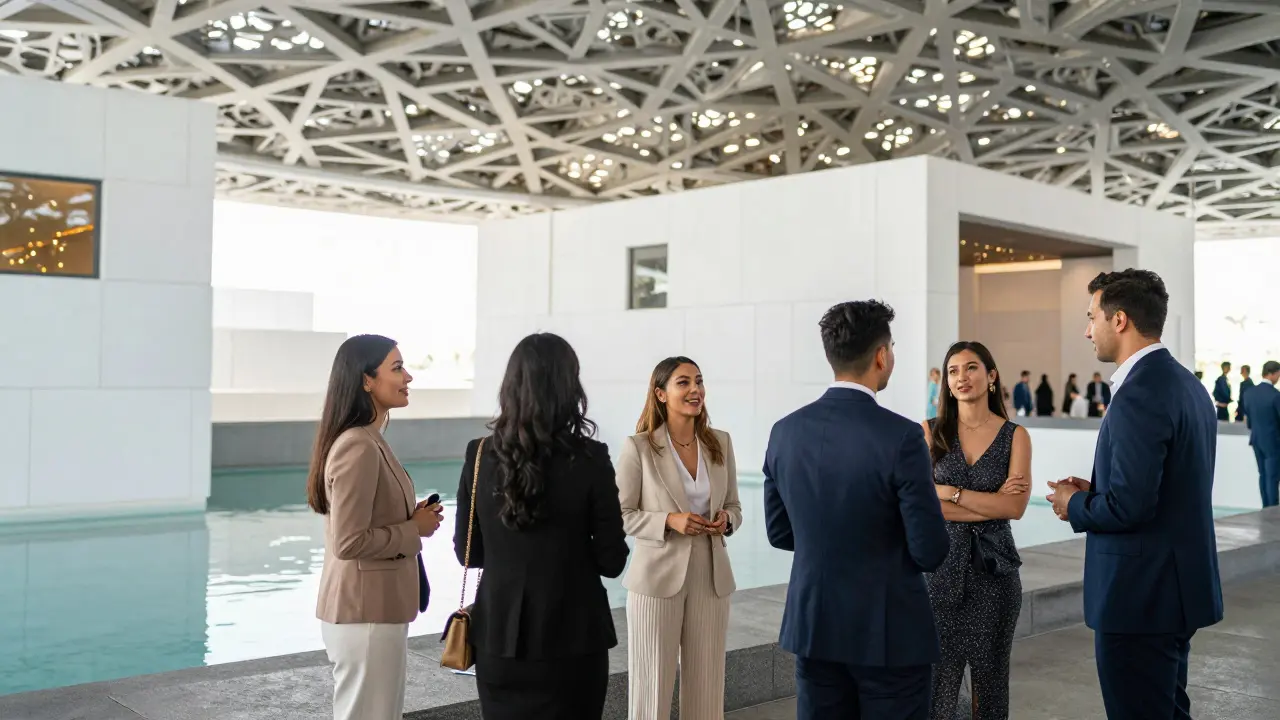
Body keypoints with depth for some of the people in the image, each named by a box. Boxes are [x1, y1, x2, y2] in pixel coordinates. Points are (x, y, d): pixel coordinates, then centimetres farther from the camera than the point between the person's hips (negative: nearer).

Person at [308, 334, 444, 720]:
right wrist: (415, 529, -15)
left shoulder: (369, 441, 10)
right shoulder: (358, 447, -21)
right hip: (364, 613, -10)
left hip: (375, 607, 10)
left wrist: (415, 519, 5)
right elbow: (350, 542, -24)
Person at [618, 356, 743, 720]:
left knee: (706, 688, 10)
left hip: (711, 580, 4)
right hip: (657, 579, -4)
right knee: (652, 685, 5)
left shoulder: (721, 443, 5)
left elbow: (733, 506, 13)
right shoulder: (638, 446, -8)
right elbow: (620, 515, -6)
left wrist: (725, 521, -9)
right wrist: (669, 521, -20)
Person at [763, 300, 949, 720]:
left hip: (812, 627, 5)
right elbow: (931, 552, -15)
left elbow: (779, 532, 6)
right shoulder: (901, 438, -19)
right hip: (890, 634, -4)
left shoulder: (786, 432, -3)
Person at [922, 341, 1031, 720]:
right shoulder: (931, 431, 1)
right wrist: (990, 504, -12)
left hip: (993, 566, 1)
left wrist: (950, 492, -13)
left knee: (990, 672, 12)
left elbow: (1015, 507, -11)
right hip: (941, 564, 0)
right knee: (937, 673, 0)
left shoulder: (1015, 436, 1)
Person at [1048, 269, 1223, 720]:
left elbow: (1129, 506, -26)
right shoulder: (1186, 384, 10)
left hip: (1141, 594, -10)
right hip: (1178, 584, 10)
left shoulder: (1139, 394, -21)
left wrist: (1074, 506, -8)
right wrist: (1096, 493, 9)